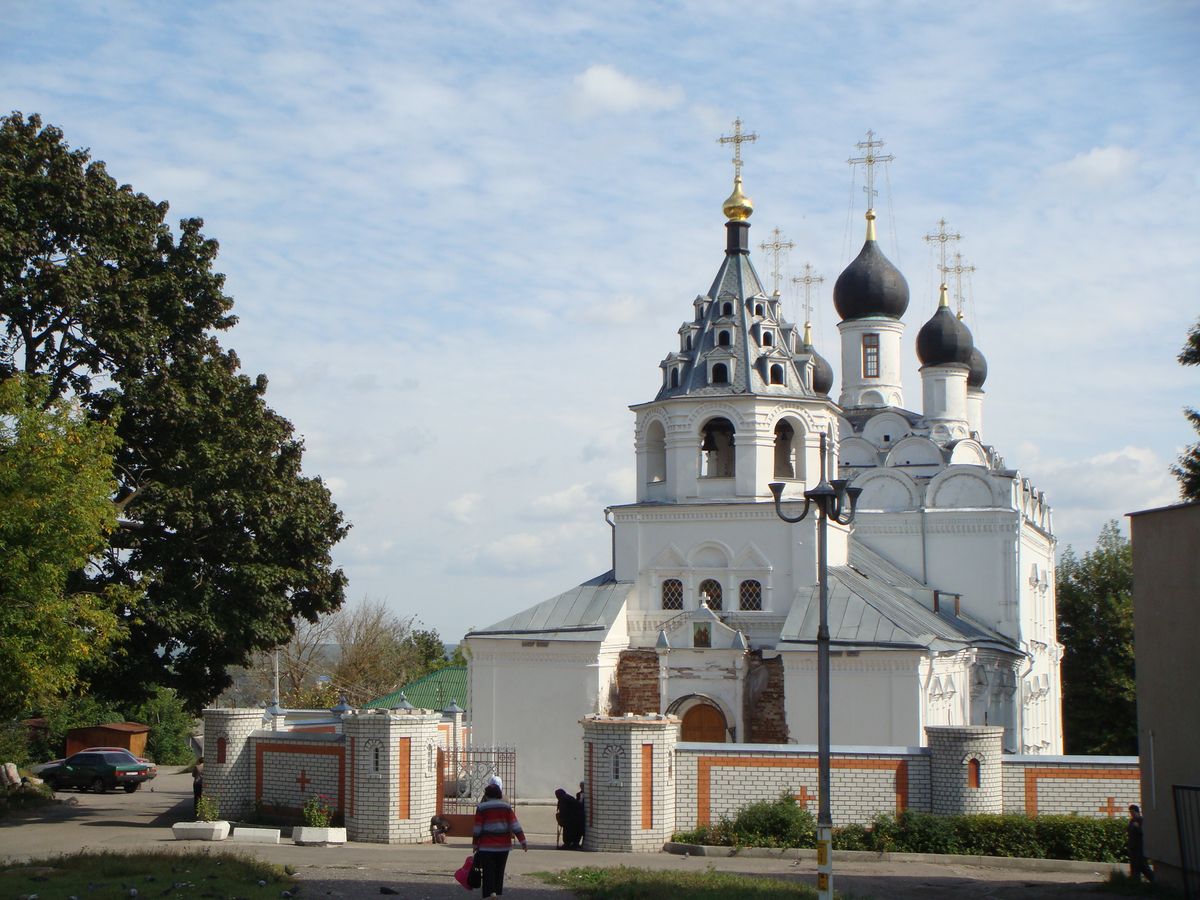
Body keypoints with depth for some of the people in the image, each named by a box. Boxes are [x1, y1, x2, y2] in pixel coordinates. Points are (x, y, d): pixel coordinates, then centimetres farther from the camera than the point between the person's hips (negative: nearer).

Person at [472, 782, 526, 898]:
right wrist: (522, 840, 0)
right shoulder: (506, 807, 5)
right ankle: (499, 892, 18)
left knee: (488, 871, -5)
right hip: (503, 845, 3)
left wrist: (475, 843, 5)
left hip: (487, 846, -3)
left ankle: (490, 892, -23)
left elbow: (477, 828, -4)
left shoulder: (482, 808, -4)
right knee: (499, 871, 15)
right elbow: (515, 825, 0)